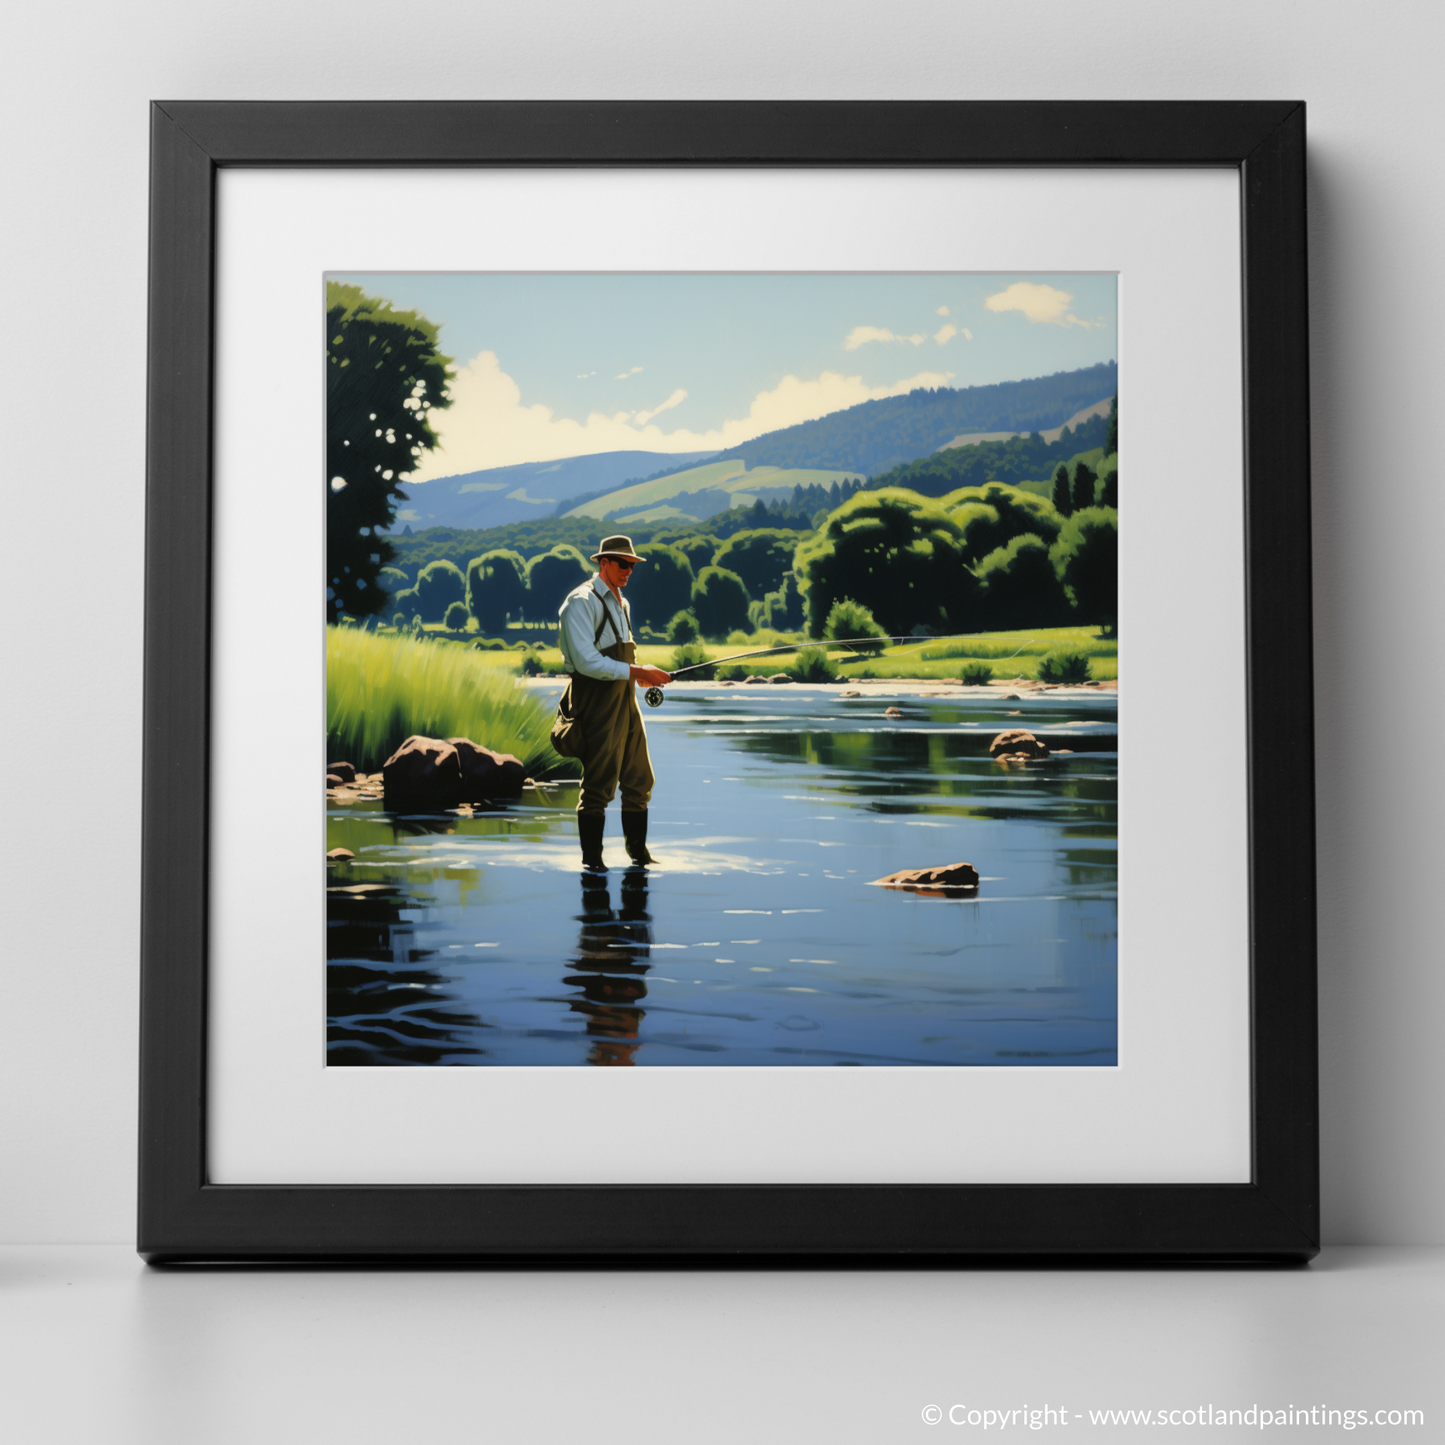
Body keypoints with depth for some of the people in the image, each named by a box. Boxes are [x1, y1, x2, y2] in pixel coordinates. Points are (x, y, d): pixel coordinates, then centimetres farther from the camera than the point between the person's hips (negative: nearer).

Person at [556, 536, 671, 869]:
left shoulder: (621, 603, 19)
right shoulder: (581, 601, -10)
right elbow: (587, 661, -19)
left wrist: (644, 677, 9)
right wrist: (637, 673, -20)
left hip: (625, 699, 9)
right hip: (596, 702, -9)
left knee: (638, 781, 11)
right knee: (598, 785, -6)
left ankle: (638, 853, 21)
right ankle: (592, 860, 3)